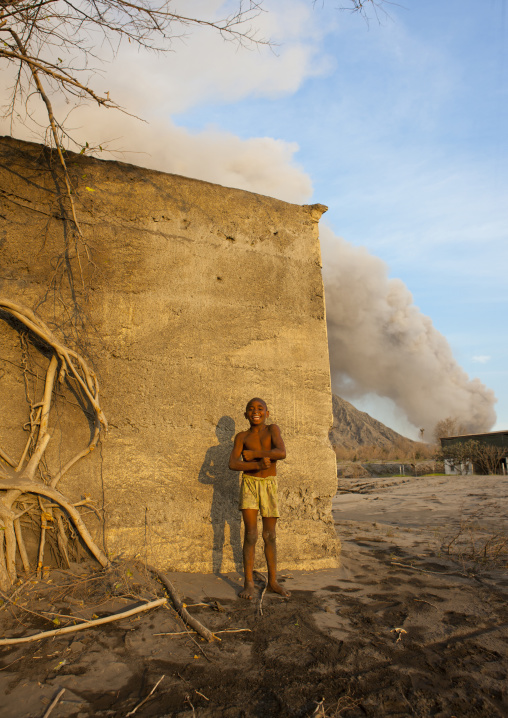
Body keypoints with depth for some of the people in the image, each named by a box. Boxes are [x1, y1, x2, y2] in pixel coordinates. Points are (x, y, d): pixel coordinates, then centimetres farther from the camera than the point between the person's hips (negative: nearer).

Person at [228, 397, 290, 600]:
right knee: (251, 535, -4)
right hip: (249, 484, 0)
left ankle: (273, 581, 20)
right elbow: (233, 464, -10)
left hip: (269, 485, 0)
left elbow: (281, 453, -18)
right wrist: (258, 464, -24)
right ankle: (249, 583, 5)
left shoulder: (272, 429, -1)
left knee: (269, 536, 8)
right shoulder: (242, 437, 2)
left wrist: (252, 453, -14)